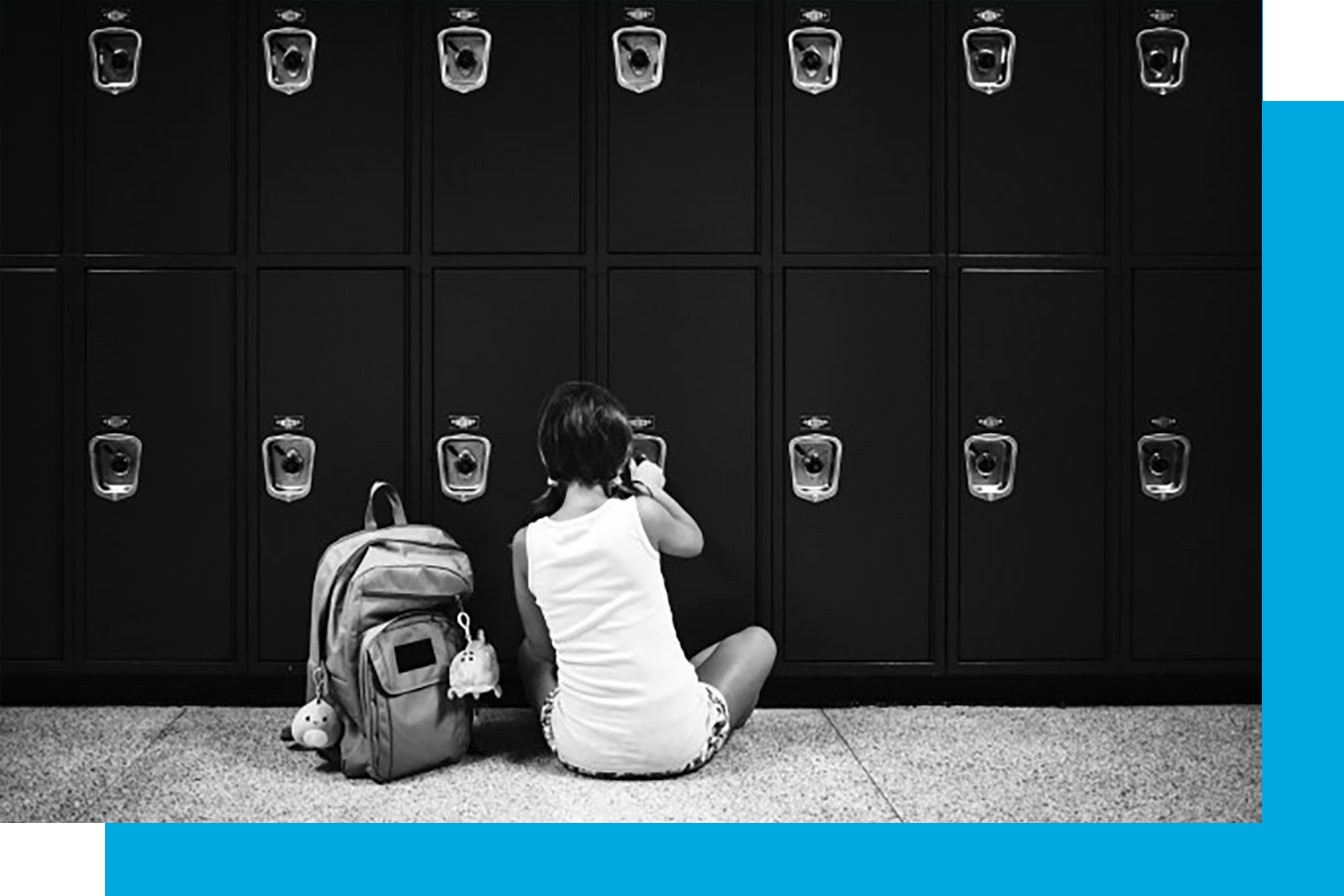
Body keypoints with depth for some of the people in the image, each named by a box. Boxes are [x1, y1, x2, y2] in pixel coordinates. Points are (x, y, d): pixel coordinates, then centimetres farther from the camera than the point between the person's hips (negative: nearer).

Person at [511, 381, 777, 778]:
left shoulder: (526, 544, -5)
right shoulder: (641, 514, -11)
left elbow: (542, 647, 7)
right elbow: (692, 541, 13)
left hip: (580, 751, 3)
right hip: (678, 746, -3)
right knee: (757, 641, 24)